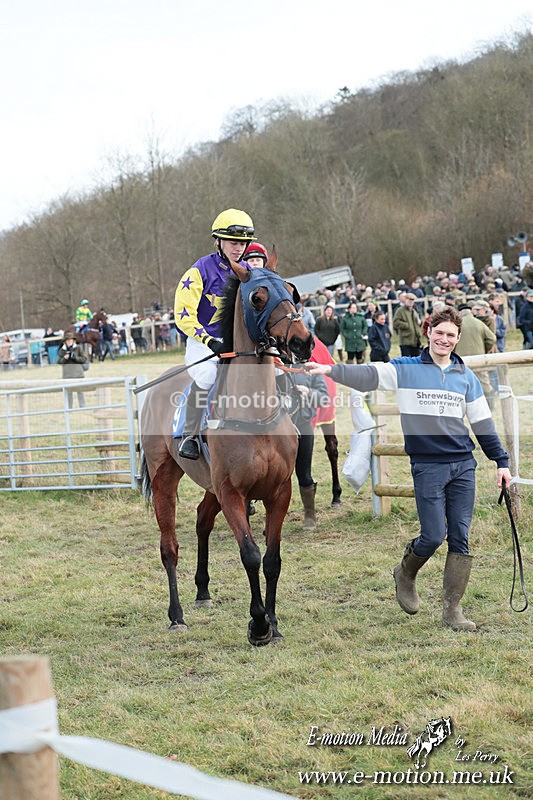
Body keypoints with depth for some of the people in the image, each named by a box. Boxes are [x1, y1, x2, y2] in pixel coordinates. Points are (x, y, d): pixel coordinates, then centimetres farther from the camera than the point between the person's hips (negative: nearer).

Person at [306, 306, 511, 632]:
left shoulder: (467, 377, 11)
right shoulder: (407, 369, 1)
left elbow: (483, 422, 15)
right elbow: (368, 375, -12)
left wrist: (502, 461, 12)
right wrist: (331, 370, -28)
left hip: (463, 465, 3)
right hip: (427, 467, -3)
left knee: (460, 538, 1)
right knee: (434, 536, -7)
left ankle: (453, 609, 10)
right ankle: (406, 574, 25)